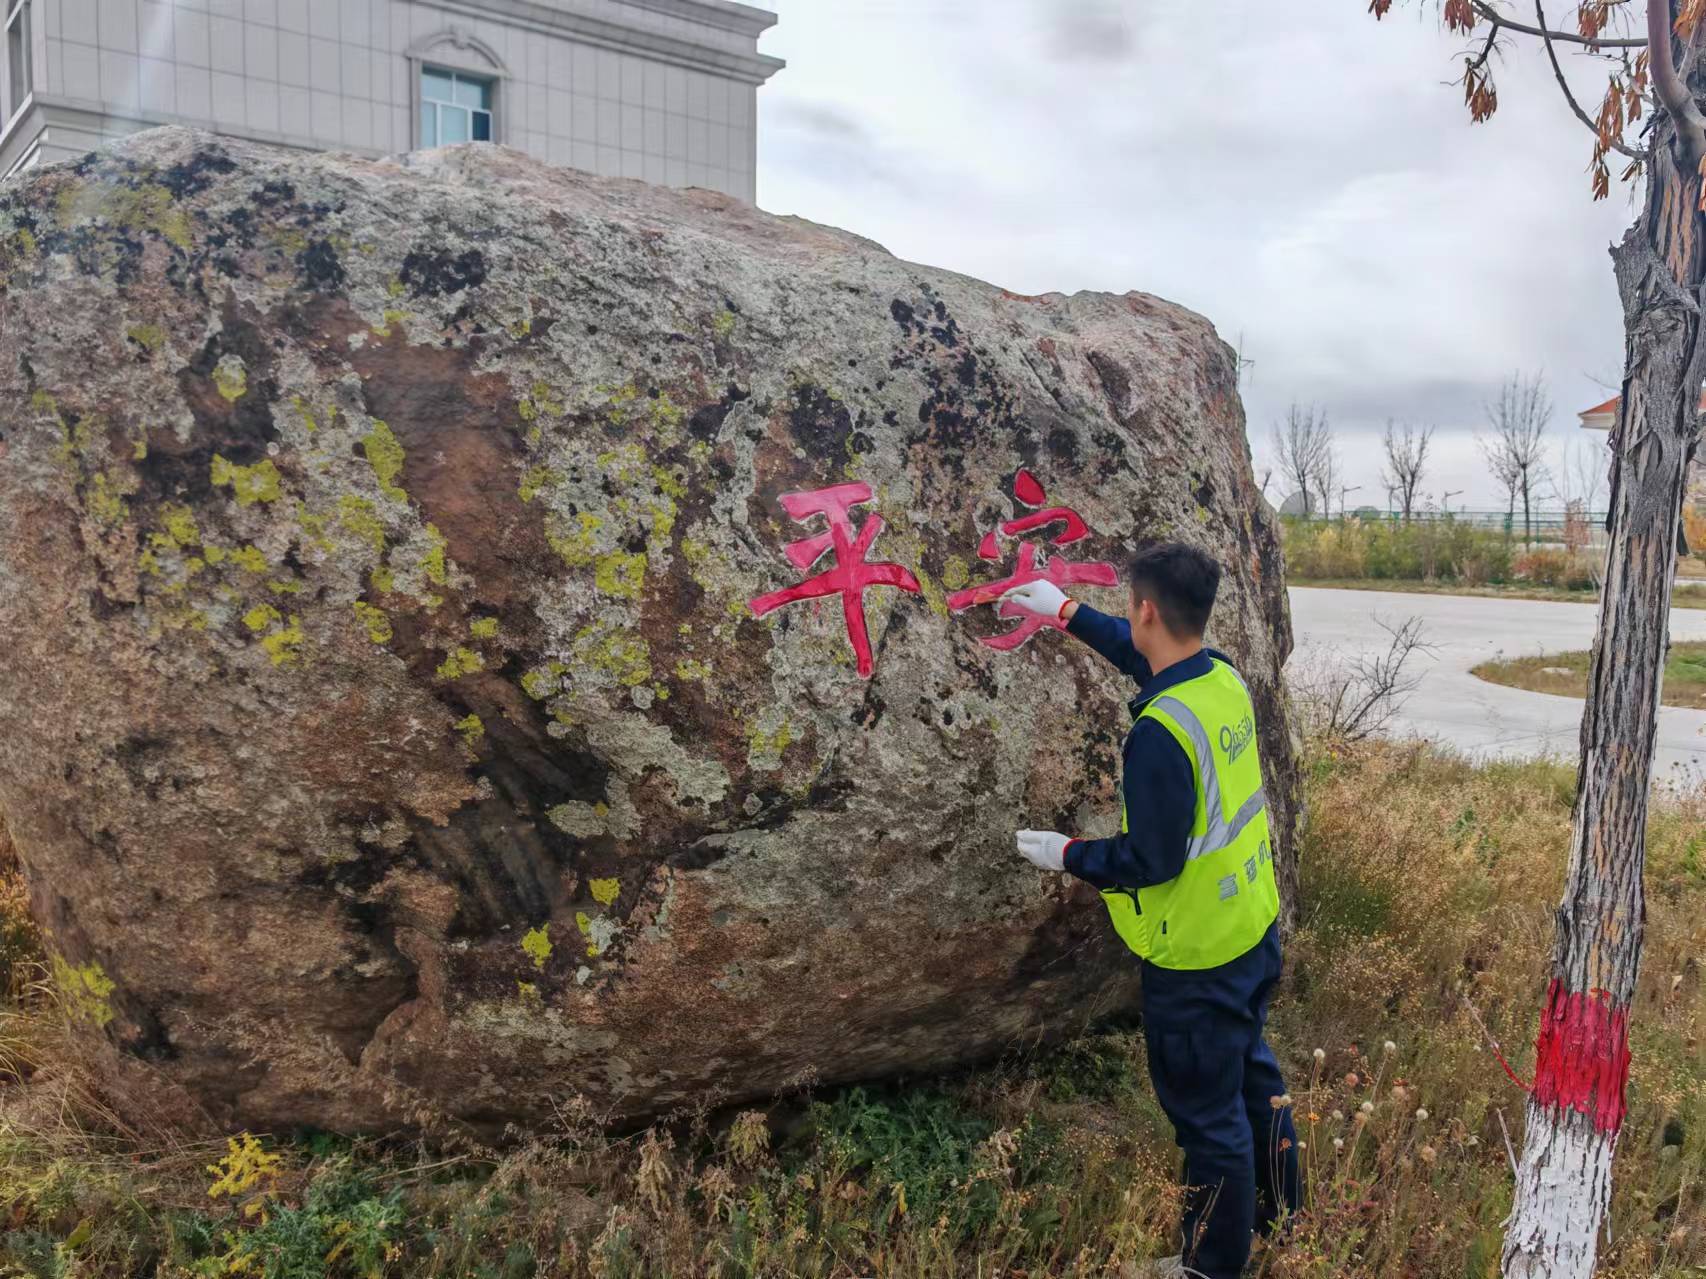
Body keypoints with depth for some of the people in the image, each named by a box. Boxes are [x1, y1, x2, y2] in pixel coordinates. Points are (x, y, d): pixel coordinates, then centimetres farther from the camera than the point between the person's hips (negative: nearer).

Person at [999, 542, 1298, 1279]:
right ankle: (1273, 1204, 49)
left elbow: (1148, 860, -25)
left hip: (1196, 955, -8)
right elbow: (1140, 655, 16)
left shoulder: (1159, 733, -30)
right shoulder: (1225, 679, -4)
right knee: (1252, 1068, 28)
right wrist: (1067, 613, 23)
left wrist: (1067, 855, -10)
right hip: (1256, 929, 9)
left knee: (1206, 1110, 11)